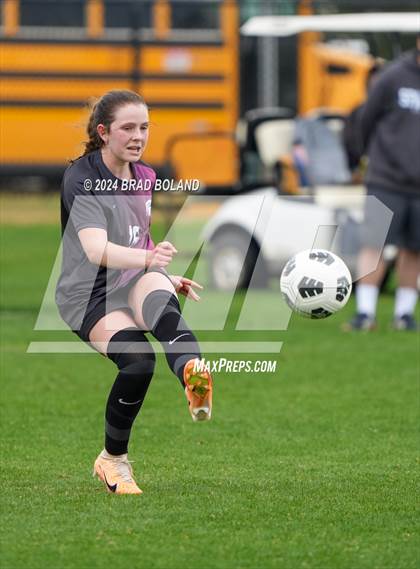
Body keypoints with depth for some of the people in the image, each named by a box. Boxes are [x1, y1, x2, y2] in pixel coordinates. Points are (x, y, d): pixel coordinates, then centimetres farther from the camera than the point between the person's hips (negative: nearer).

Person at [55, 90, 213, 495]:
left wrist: (167, 277, 20)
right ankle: (112, 459, -5)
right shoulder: (82, 179, -12)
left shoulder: (144, 177, 12)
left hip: (135, 283, 4)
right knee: (138, 359, -29)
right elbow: (96, 250, -29)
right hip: (89, 295, -4)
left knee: (161, 304, -34)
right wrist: (148, 257, -45)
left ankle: (193, 378, -67)